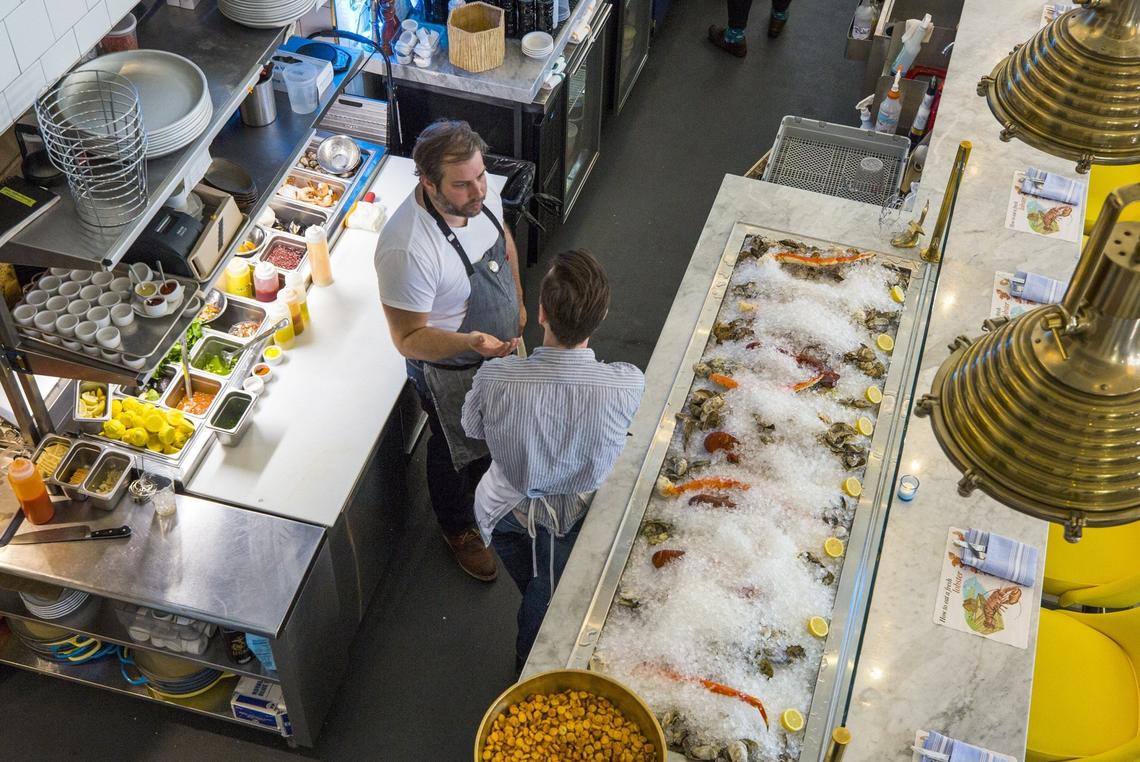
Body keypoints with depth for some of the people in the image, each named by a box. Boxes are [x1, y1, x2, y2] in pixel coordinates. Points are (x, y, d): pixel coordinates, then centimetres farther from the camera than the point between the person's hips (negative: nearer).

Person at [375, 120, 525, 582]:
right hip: (449, 372, -6)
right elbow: (409, 339, -31)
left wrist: (517, 300, 14)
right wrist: (472, 343, -46)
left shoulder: (480, 195, -18)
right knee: (458, 450, 21)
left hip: (499, 350, 7)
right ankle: (458, 527, 51)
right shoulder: (407, 250, -40)